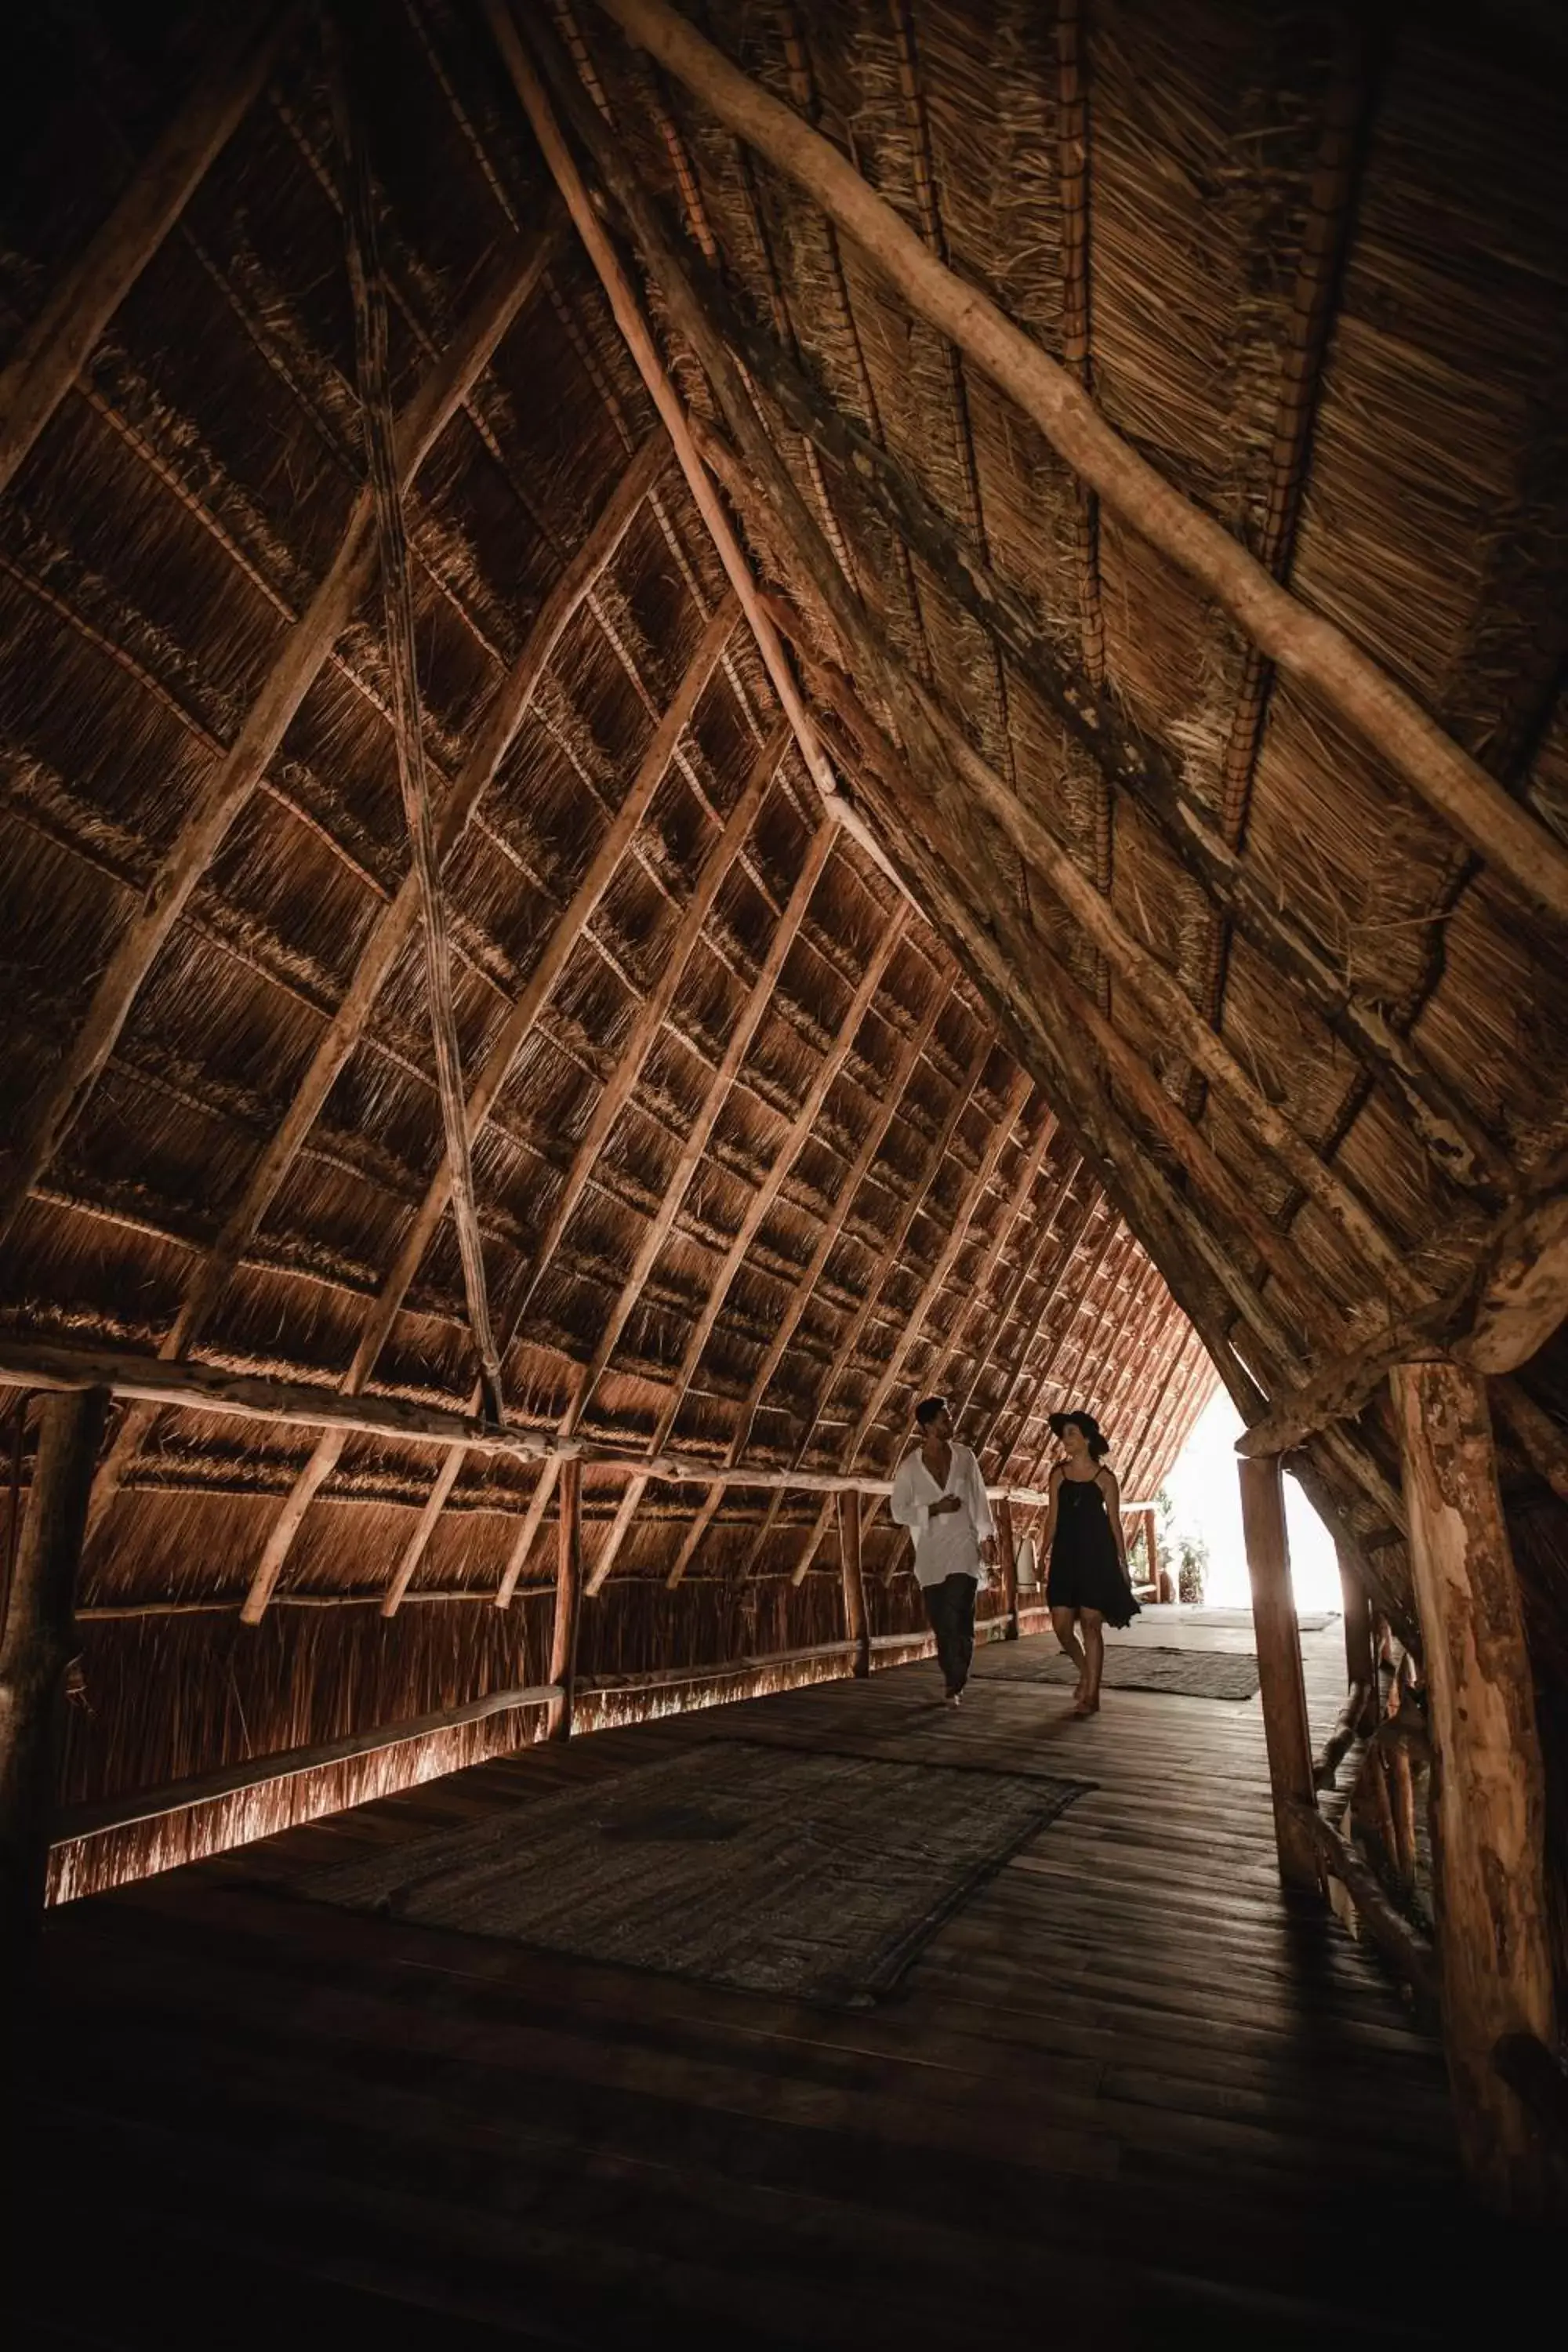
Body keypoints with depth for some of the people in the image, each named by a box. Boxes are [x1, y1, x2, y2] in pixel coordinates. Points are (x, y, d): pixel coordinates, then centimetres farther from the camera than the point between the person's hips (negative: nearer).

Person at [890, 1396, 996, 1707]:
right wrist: (934, 1509, -13)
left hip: (963, 1547, -1)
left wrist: (987, 1536, -2)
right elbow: (899, 1512, -1)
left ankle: (955, 1687, -6)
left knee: (958, 1620, -13)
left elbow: (978, 1500, 5)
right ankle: (953, 1684, 22)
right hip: (930, 1553, 1)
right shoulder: (909, 1466, -3)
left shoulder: (964, 1457, 1)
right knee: (941, 1624, 7)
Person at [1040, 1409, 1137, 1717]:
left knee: (1091, 1625, -1)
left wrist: (1123, 1563, 0)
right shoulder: (1059, 1474, 6)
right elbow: (1052, 1518, 8)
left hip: (1097, 1556, -3)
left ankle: (1091, 1695, 10)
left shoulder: (1104, 1477, -2)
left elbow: (1115, 1522, 2)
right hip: (1066, 1556, 3)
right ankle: (1085, 1671, 29)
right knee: (1061, 1626, 1)